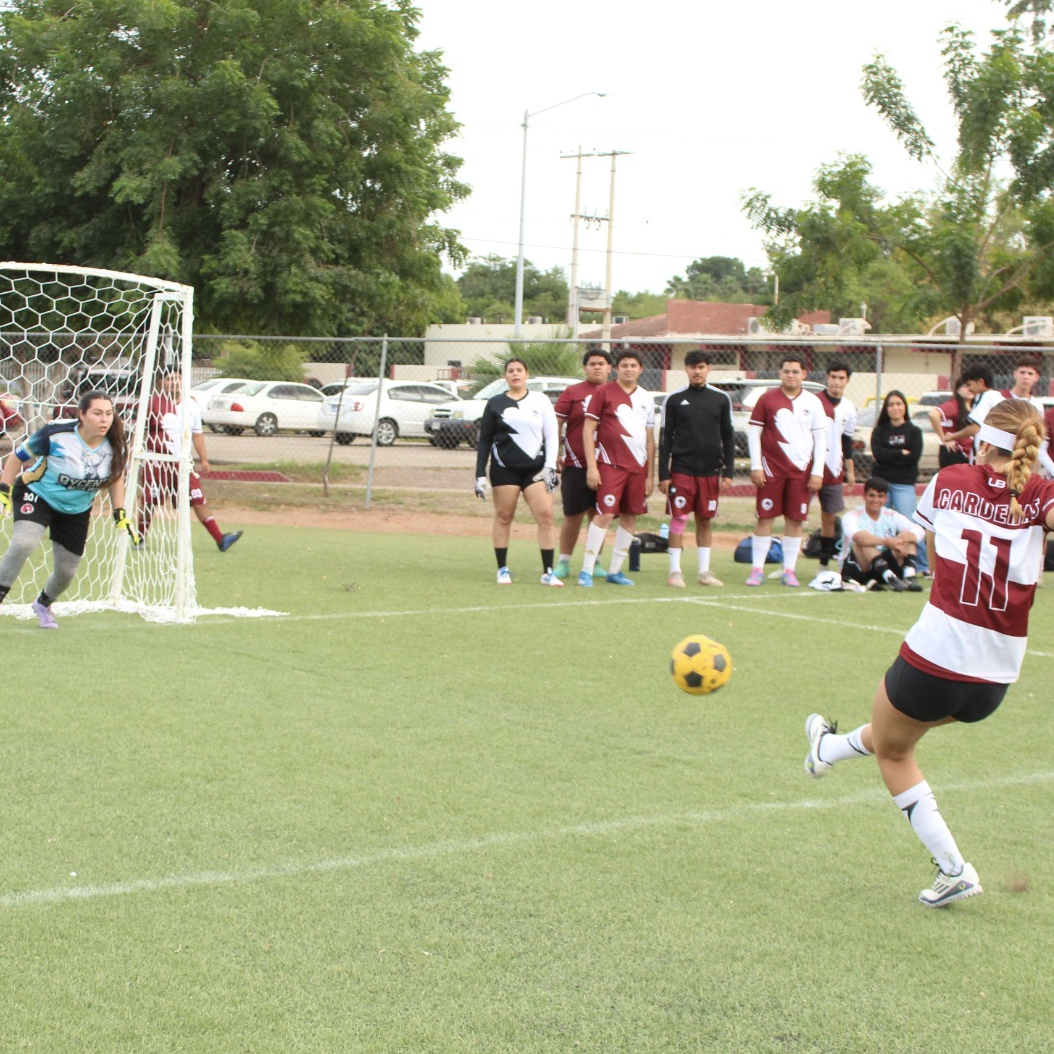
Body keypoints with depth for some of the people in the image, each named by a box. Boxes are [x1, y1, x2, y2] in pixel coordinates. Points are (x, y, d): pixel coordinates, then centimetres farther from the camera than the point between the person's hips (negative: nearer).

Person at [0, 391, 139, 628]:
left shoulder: (115, 445, -15)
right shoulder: (56, 434, -27)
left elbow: (116, 476, 6)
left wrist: (120, 515, 4)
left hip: (77, 511, 4)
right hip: (37, 495, -4)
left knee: (66, 572, 8)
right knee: (23, 543, -32)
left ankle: (43, 604, 41)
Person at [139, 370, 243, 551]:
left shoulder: (191, 404, 10)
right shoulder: (153, 404, -4)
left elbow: (197, 434, 16)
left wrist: (204, 459, 11)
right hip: (157, 462, -3)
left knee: (199, 500, -5)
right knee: (149, 502, 0)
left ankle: (220, 539, -10)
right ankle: (140, 539, 19)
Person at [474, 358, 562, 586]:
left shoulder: (540, 400, 7)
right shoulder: (495, 404, 7)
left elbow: (551, 435, 6)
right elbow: (485, 440, 7)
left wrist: (550, 466, -4)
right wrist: (480, 475, 1)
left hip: (535, 468, 0)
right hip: (504, 469, 0)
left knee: (546, 515, -9)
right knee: (503, 517, 1)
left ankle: (548, 572, -4)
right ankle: (503, 570, 12)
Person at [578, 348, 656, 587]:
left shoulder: (646, 398, 13)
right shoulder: (604, 392, -2)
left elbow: (650, 437, 17)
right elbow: (588, 429, -4)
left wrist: (650, 474, 13)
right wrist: (591, 466, -11)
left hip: (638, 466, 6)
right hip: (610, 464, -6)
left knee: (630, 517, 7)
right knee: (605, 514, -13)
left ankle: (615, 571, 17)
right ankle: (586, 571, -7)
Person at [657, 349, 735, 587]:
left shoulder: (721, 399, 7)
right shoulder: (674, 399, 2)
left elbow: (728, 437, 9)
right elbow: (665, 438, 3)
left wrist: (728, 472, 3)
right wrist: (663, 474, -3)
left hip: (710, 472, 2)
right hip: (681, 470, -2)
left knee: (706, 521, 7)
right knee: (678, 519, -3)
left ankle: (704, 571, 13)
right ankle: (675, 571, 2)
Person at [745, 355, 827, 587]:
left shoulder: (813, 402, 6)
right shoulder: (767, 399, 2)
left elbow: (821, 439, 7)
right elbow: (754, 432, 2)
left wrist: (817, 472, 0)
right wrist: (756, 466, -4)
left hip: (802, 470, 2)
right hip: (771, 469, -2)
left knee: (795, 520, 3)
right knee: (765, 517, -2)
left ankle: (789, 570, 10)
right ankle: (757, 569, 4)